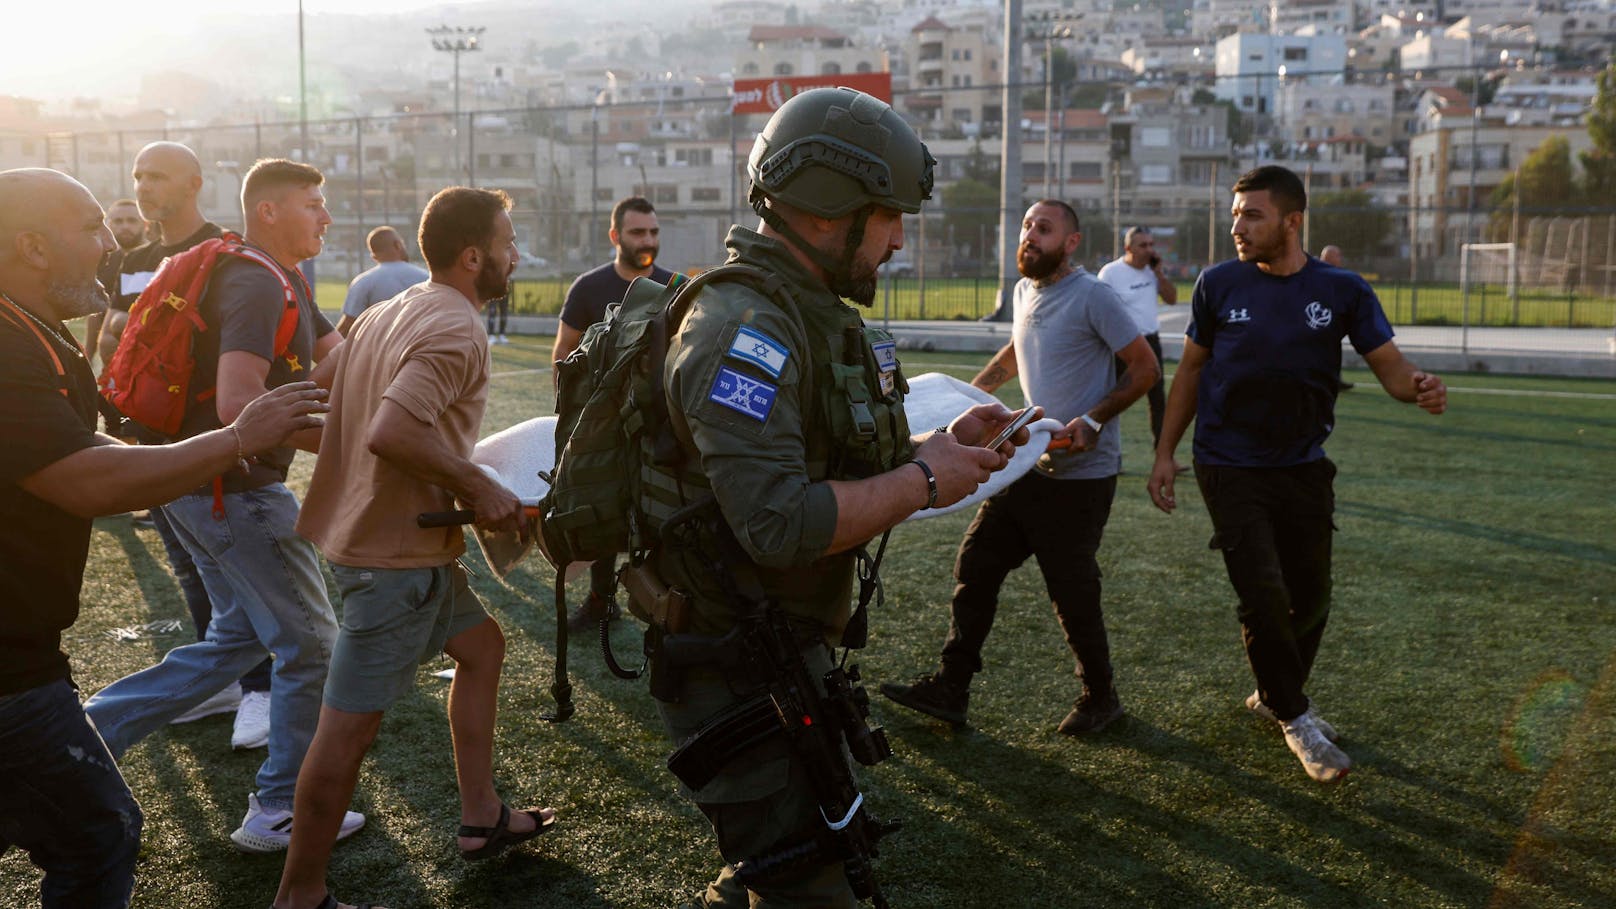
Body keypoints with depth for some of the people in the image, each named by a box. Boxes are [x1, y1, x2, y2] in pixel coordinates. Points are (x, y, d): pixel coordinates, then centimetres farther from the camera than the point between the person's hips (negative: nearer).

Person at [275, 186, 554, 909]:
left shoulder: (388, 313, 11)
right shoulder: (457, 330, -18)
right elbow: (390, 434, -31)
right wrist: (479, 487, -20)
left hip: (365, 524, 10)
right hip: (398, 552, -10)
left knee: (480, 645, 21)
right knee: (350, 726, -1)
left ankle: (481, 817, 29)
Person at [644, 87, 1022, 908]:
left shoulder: (816, 315, 10)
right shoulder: (743, 329, -23)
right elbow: (780, 523, -33)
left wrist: (944, 443, 2)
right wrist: (921, 480, -21)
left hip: (792, 646, 10)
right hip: (734, 662, -10)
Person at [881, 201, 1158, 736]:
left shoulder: (1093, 296, -13)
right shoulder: (1025, 292, 10)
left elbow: (1146, 368, -12)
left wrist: (1093, 421, -20)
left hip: (1081, 474, -8)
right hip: (1029, 464, 8)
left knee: (1073, 594, 1)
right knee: (975, 567, 4)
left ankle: (1100, 697, 23)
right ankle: (950, 687, 11)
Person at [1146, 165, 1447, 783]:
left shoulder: (1341, 291, -3)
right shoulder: (1218, 285, -4)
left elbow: (1389, 365, -5)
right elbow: (1191, 370, 5)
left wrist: (1418, 387, -30)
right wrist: (1165, 452, 1)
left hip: (1304, 467, 2)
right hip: (1230, 469, -2)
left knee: (1310, 598, 11)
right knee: (1264, 595, -10)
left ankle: (1274, 695, 36)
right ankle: (1296, 720, 9)